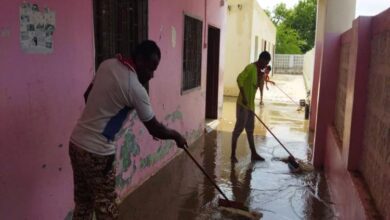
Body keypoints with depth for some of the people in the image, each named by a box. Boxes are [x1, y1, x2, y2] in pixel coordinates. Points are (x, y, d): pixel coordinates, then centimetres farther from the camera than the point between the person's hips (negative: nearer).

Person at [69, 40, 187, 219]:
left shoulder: (107, 64, 4)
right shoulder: (135, 88, -19)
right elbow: (155, 129, -10)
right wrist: (176, 135, 7)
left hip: (77, 142, 8)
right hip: (97, 152, -8)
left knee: (82, 203, 19)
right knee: (106, 205, 8)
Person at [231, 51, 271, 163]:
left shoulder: (258, 70, 13)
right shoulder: (251, 67, -15)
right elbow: (239, 79, -29)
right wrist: (243, 96, -30)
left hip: (251, 104, 9)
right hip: (243, 104, -9)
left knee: (250, 129, 15)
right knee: (239, 129, -3)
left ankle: (253, 154, 24)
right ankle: (233, 154, 6)